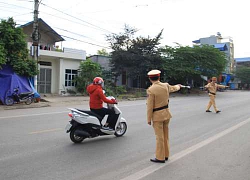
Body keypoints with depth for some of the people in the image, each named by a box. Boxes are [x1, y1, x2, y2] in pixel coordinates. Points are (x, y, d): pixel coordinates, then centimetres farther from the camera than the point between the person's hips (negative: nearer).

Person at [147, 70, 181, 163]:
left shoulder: (150, 90, -17)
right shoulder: (166, 86, 1)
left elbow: (150, 106, -16)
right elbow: (173, 88, 24)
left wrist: (149, 119, -7)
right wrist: (178, 86, 47)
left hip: (157, 115, -6)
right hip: (166, 113, 7)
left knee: (159, 137, 0)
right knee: (165, 136, 16)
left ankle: (160, 158, 10)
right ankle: (166, 155, 27)